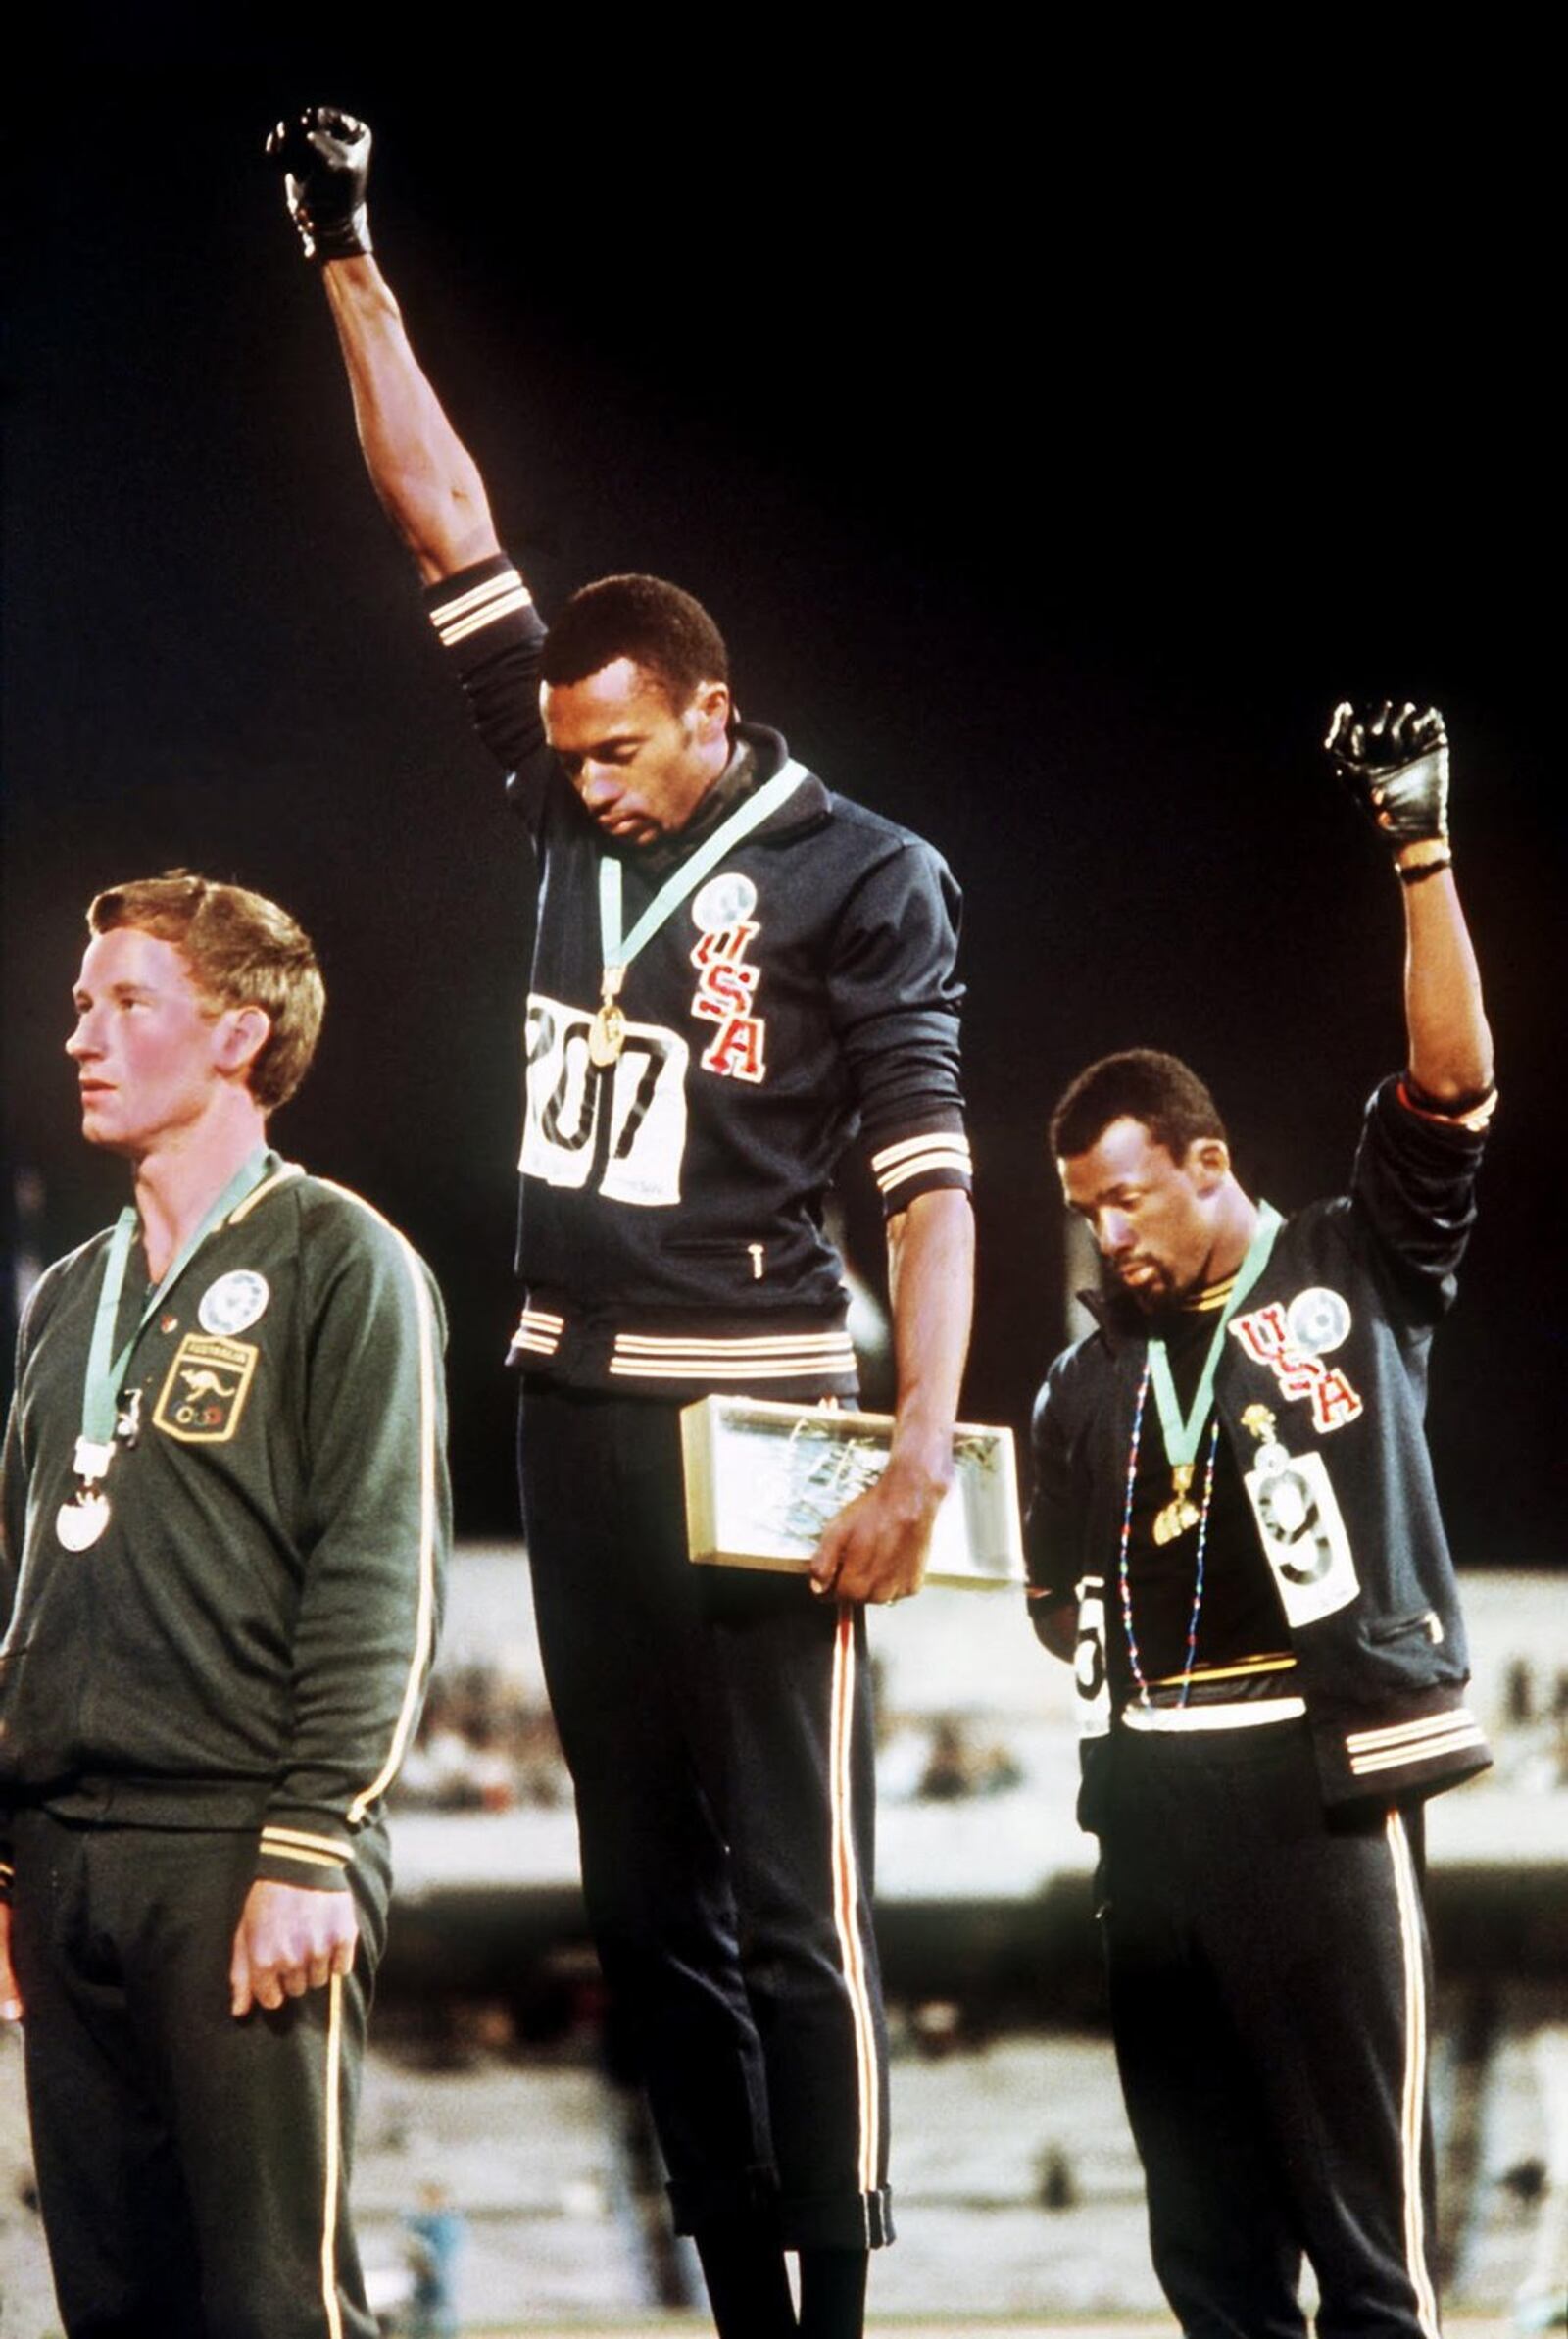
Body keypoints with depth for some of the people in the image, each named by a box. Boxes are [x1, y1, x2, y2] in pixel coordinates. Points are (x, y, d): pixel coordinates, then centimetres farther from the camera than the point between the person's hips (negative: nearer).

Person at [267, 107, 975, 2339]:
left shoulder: (859, 878, -7)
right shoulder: (573, 801, 8)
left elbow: (929, 1175, -11)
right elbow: (447, 518, 10)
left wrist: (925, 1447, -22)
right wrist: (351, 260, 8)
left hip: (752, 1405, -6)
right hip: (575, 1401, 7)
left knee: (790, 1904, -8)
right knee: (646, 1904, 7)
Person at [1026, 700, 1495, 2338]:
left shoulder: (1355, 1276, 3)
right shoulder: (1090, 1383, 17)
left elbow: (1453, 1079, -10)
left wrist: (1421, 849, -17)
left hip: (1320, 1785, -6)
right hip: (1156, 1798, 6)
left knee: (1360, 2205, -7)